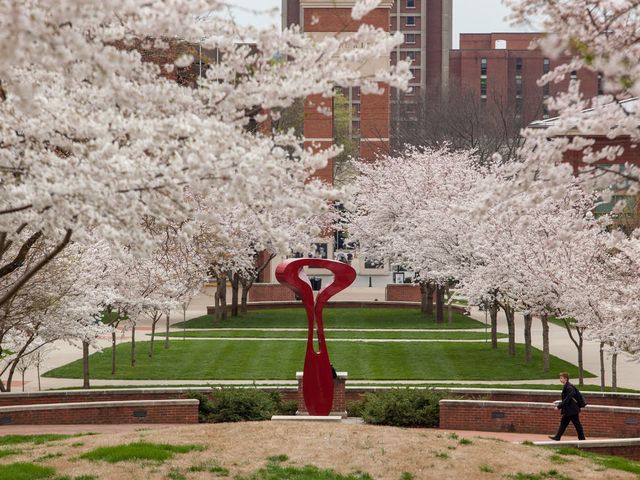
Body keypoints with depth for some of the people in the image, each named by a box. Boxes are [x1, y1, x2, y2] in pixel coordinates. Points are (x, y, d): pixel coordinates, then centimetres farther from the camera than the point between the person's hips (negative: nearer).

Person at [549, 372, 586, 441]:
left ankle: (582, 438, 7)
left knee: (577, 424, -1)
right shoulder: (566, 386, 10)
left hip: (572, 410, -10)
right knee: (563, 423, 11)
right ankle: (557, 437, 14)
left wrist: (559, 406, -20)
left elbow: (567, 399, -24)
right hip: (568, 410, 10)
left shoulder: (569, 387, -21)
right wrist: (560, 402, 9)